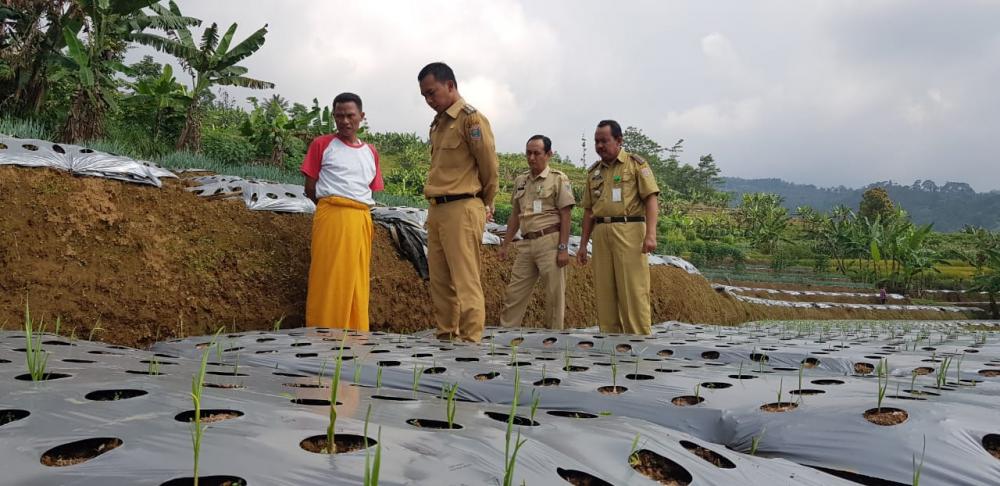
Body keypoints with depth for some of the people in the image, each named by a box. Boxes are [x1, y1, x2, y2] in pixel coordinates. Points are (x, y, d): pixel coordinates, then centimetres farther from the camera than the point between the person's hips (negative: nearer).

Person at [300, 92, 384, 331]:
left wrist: (359, 211, 7)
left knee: (357, 281, 5)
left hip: (361, 220, 4)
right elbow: (310, 188, 5)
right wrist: (332, 206, 6)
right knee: (329, 278, -6)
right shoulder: (322, 145, 6)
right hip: (331, 215, -4)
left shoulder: (371, 153, 18)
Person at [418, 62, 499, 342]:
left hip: (461, 210, -8)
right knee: (440, 283, 10)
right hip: (436, 211, 9)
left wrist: (486, 204, 7)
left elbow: (490, 167, -5)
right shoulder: (438, 124, 19)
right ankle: (446, 338, 18)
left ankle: (471, 341, -5)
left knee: (465, 283, -8)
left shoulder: (471, 118, -6)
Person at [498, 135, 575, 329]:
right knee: (514, 293, 6)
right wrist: (505, 245, 15)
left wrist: (563, 248, -13)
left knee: (554, 295, 0)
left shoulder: (558, 179, -1)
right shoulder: (520, 181, 15)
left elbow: (565, 216, -6)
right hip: (526, 243, 5)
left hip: (550, 242, -5)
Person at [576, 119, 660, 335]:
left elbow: (650, 198, -4)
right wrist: (583, 244, 15)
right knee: (605, 291, 5)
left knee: (633, 289, -7)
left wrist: (650, 234, -15)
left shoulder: (636, 164, 3)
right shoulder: (593, 171, 18)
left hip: (629, 231, -5)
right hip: (601, 234, 5)